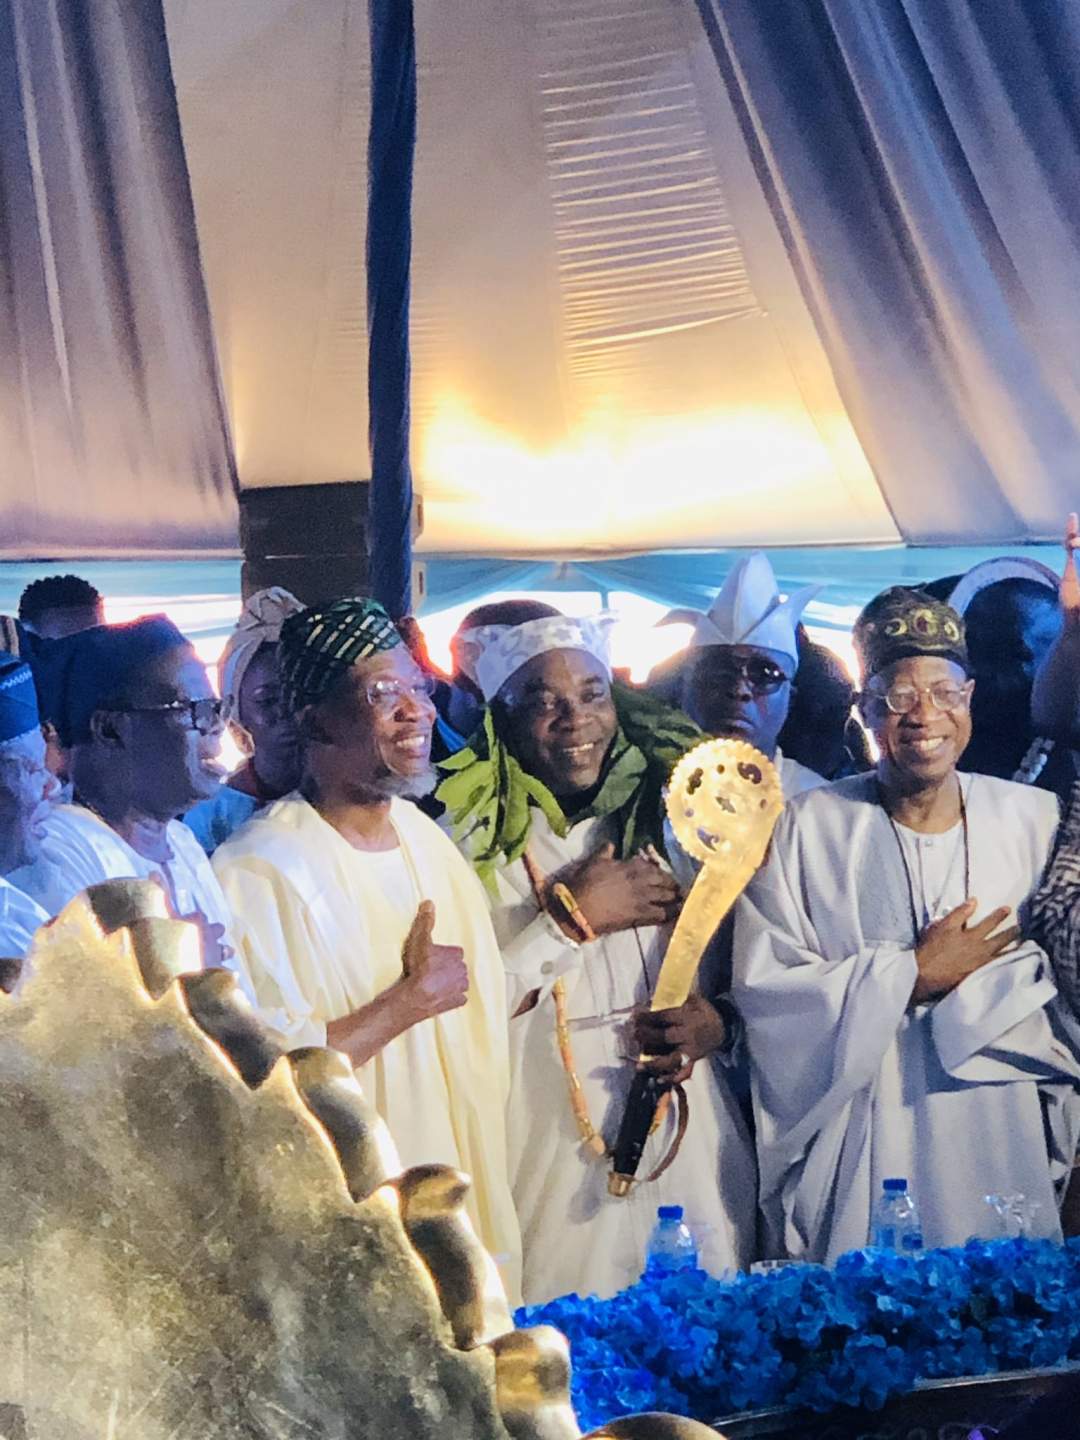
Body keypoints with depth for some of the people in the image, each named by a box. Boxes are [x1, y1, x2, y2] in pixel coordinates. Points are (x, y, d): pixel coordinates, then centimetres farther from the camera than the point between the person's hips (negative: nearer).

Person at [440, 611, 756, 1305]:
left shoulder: (666, 823, 8)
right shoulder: (472, 841, -6)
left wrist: (711, 1020, -5)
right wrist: (570, 916, -13)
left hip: (692, 1144, 4)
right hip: (555, 1162, -4)